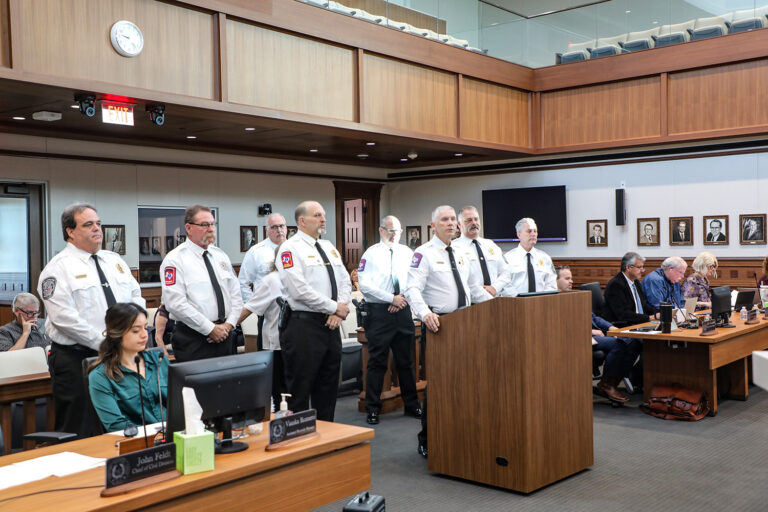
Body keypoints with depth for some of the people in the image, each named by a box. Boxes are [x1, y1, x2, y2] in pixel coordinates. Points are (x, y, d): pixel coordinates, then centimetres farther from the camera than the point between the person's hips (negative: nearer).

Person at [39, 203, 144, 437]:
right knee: (77, 432, 1)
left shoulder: (115, 261, 14)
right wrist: (103, 343, -18)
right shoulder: (59, 268, -7)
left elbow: (136, 297, 13)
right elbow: (64, 318, -16)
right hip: (75, 358, -6)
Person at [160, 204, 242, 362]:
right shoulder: (175, 259, -8)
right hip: (193, 340, -6)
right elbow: (175, 303, -16)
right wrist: (210, 329, -15)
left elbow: (236, 294, 13)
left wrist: (229, 324, -3)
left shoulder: (220, 255, 13)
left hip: (225, 335, 6)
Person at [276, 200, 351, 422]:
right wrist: (334, 307, -13)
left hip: (330, 326, 8)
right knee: (300, 390, -1)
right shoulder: (291, 248, -8)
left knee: (328, 387, 14)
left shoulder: (329, 247, 17)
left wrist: (339, 311, -5)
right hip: (304, 326, -8)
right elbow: (300, 291, -18)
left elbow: (345, 281, 13)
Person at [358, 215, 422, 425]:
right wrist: (392, 299, -13)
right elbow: (365, 285, -11)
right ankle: (372, 409, 9)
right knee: (377, 362, 0)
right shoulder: (371, 254, -2)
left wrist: (404, 298, -9)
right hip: (379, 312, -4)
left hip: (403, 311, 4)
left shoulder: (407, 253, 10)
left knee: (406, 361, 12)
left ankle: (411, 404, 23)